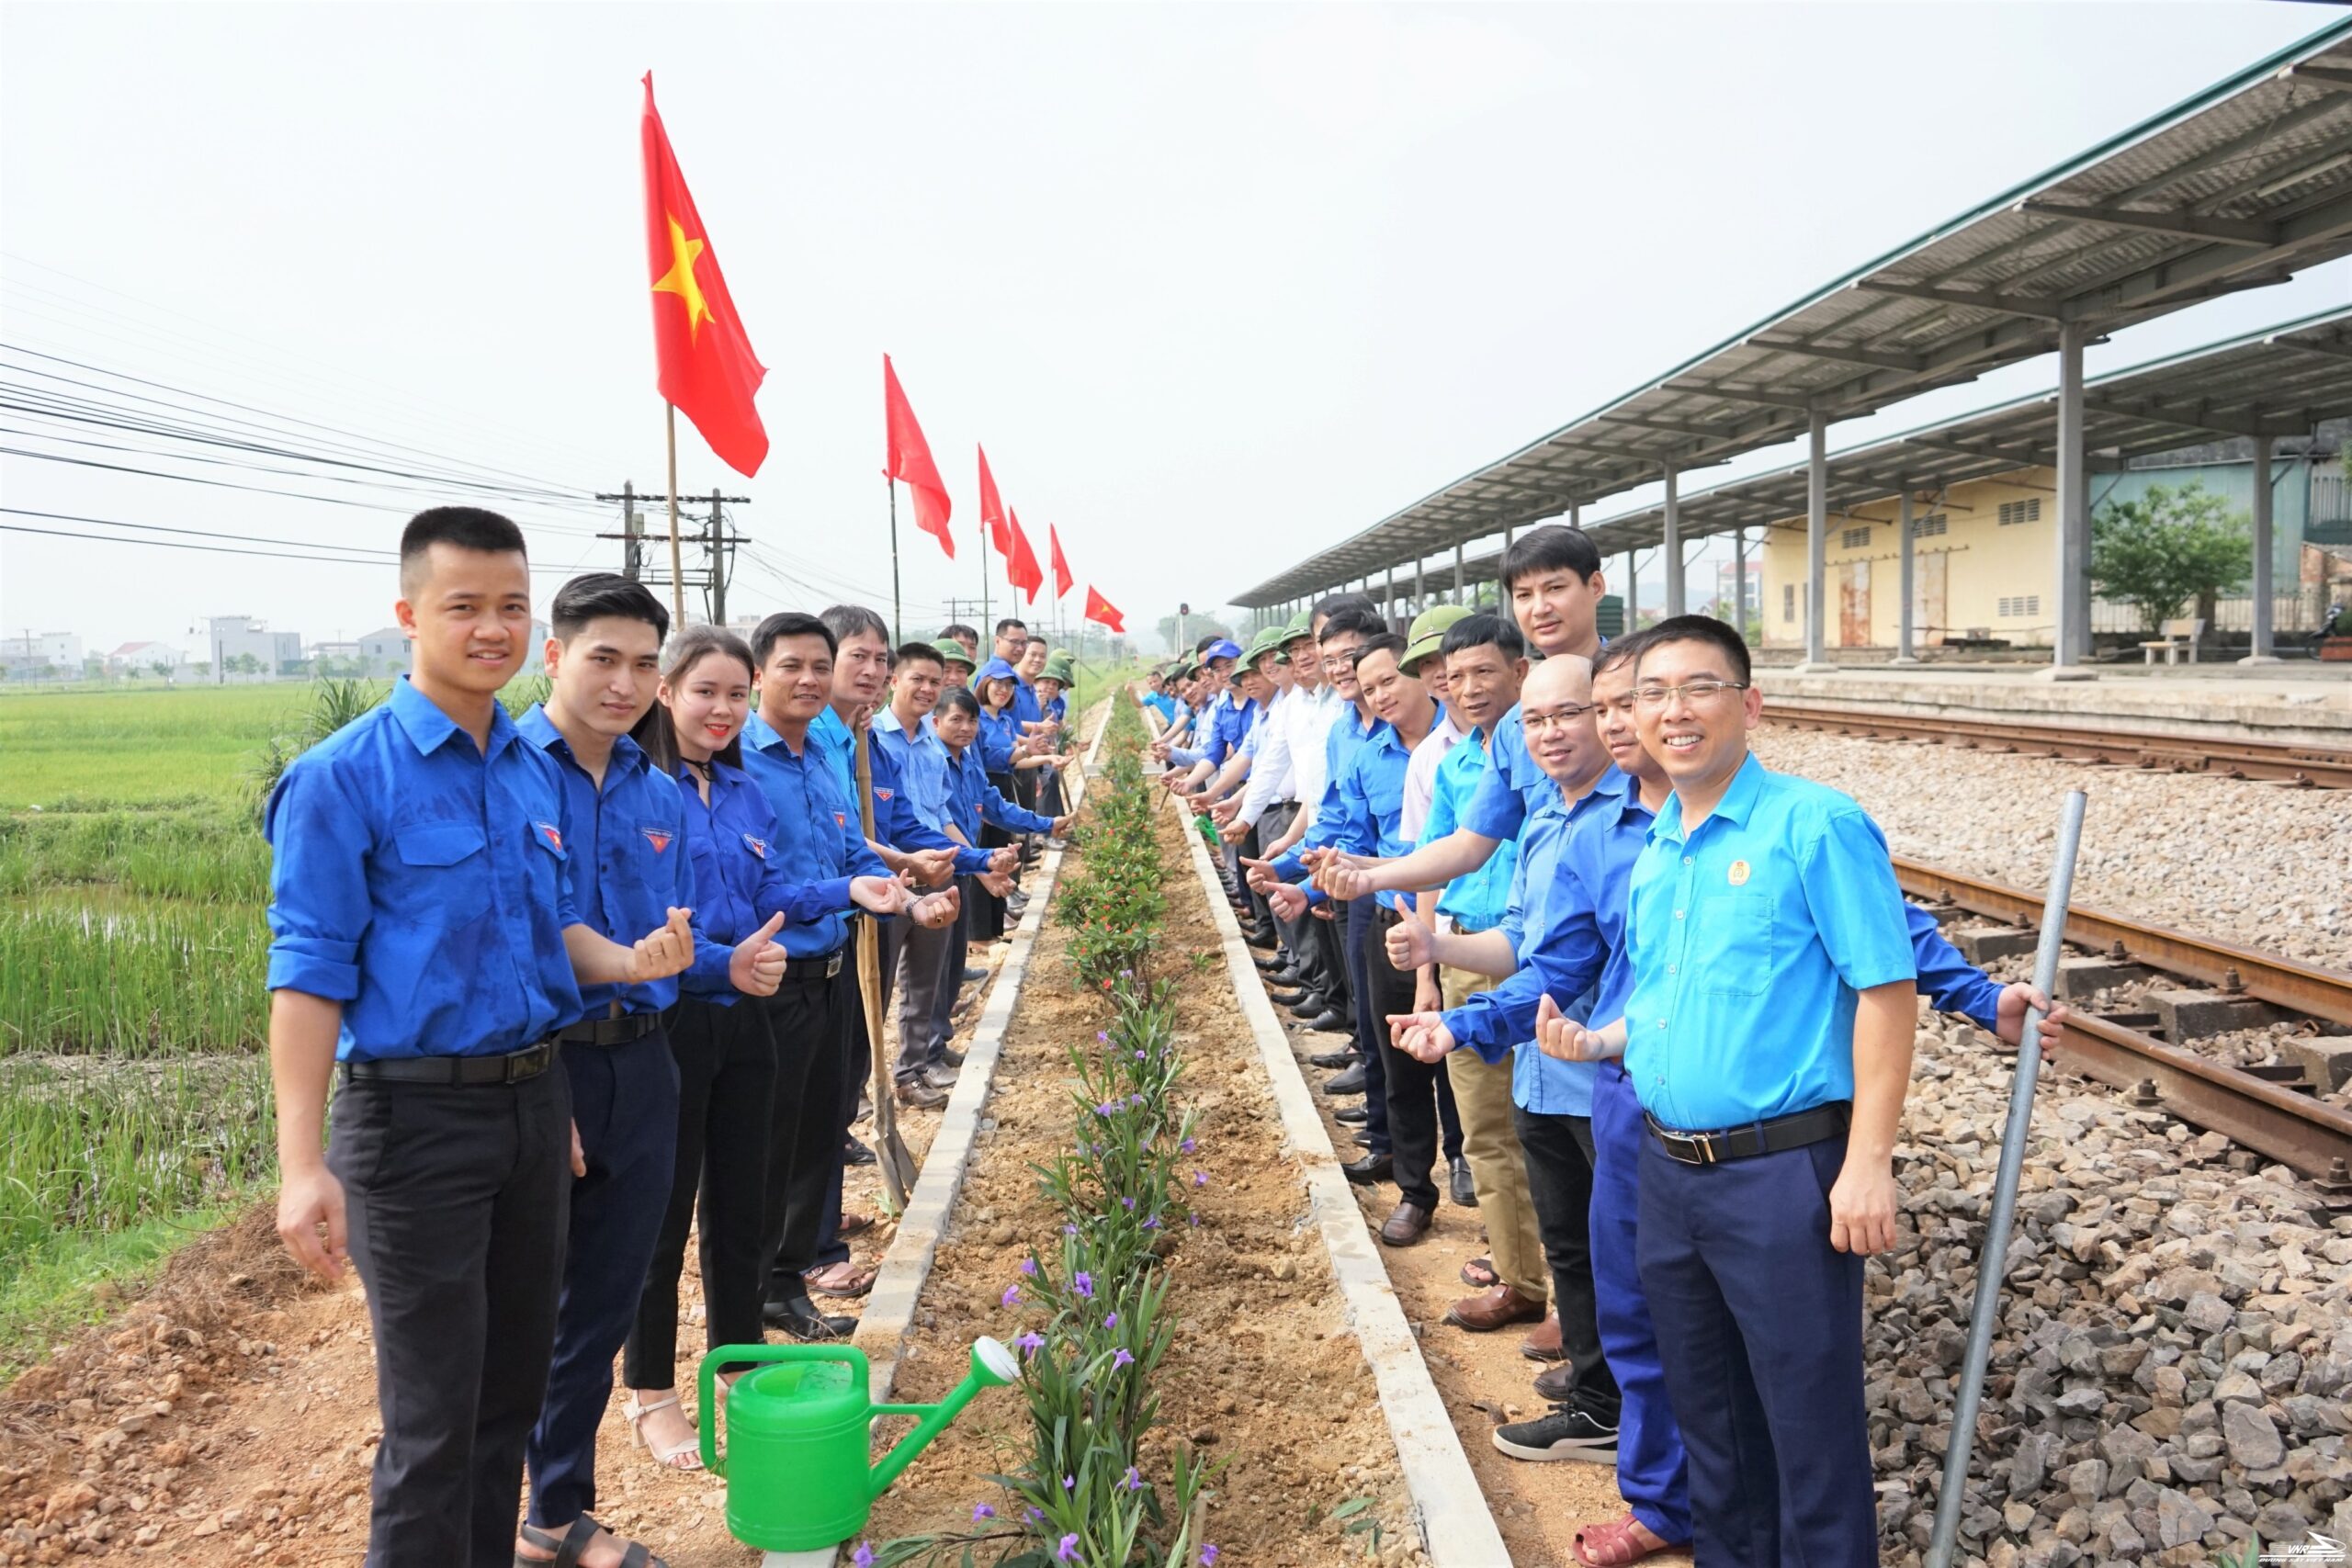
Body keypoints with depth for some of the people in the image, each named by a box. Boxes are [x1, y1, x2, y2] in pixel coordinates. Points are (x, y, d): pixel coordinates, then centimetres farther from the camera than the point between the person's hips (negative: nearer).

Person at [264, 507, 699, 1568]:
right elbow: (309, 975, -14)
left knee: (514, 1387, 18)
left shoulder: (535, 769, 6)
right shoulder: (342, 777, -13)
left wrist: (632, 960, -7)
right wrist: (303, 1164, -18)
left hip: (535, 1100, 6)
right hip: (416, 1116, -6)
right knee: (433, 1416, 3)